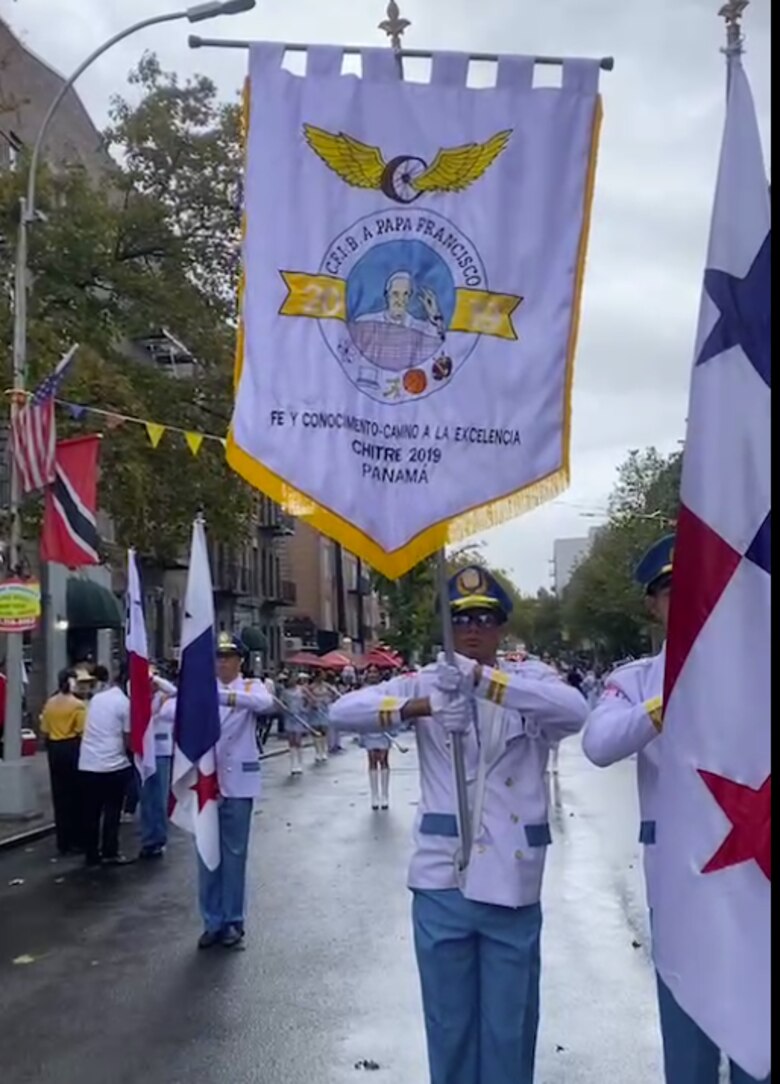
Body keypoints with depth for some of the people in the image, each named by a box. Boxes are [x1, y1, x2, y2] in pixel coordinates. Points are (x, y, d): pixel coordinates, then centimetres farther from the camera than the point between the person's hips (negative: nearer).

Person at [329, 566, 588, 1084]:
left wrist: (483, 680, -30)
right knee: (448, 1022, 16)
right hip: (441, 882, 1)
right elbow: (344, 710, -8)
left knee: (510, 1025, 13)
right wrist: (418, 707, -25)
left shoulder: (529, 678, 0)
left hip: (510, 883, -1)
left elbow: (575, 710, -22)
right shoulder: (428, 681, 2)